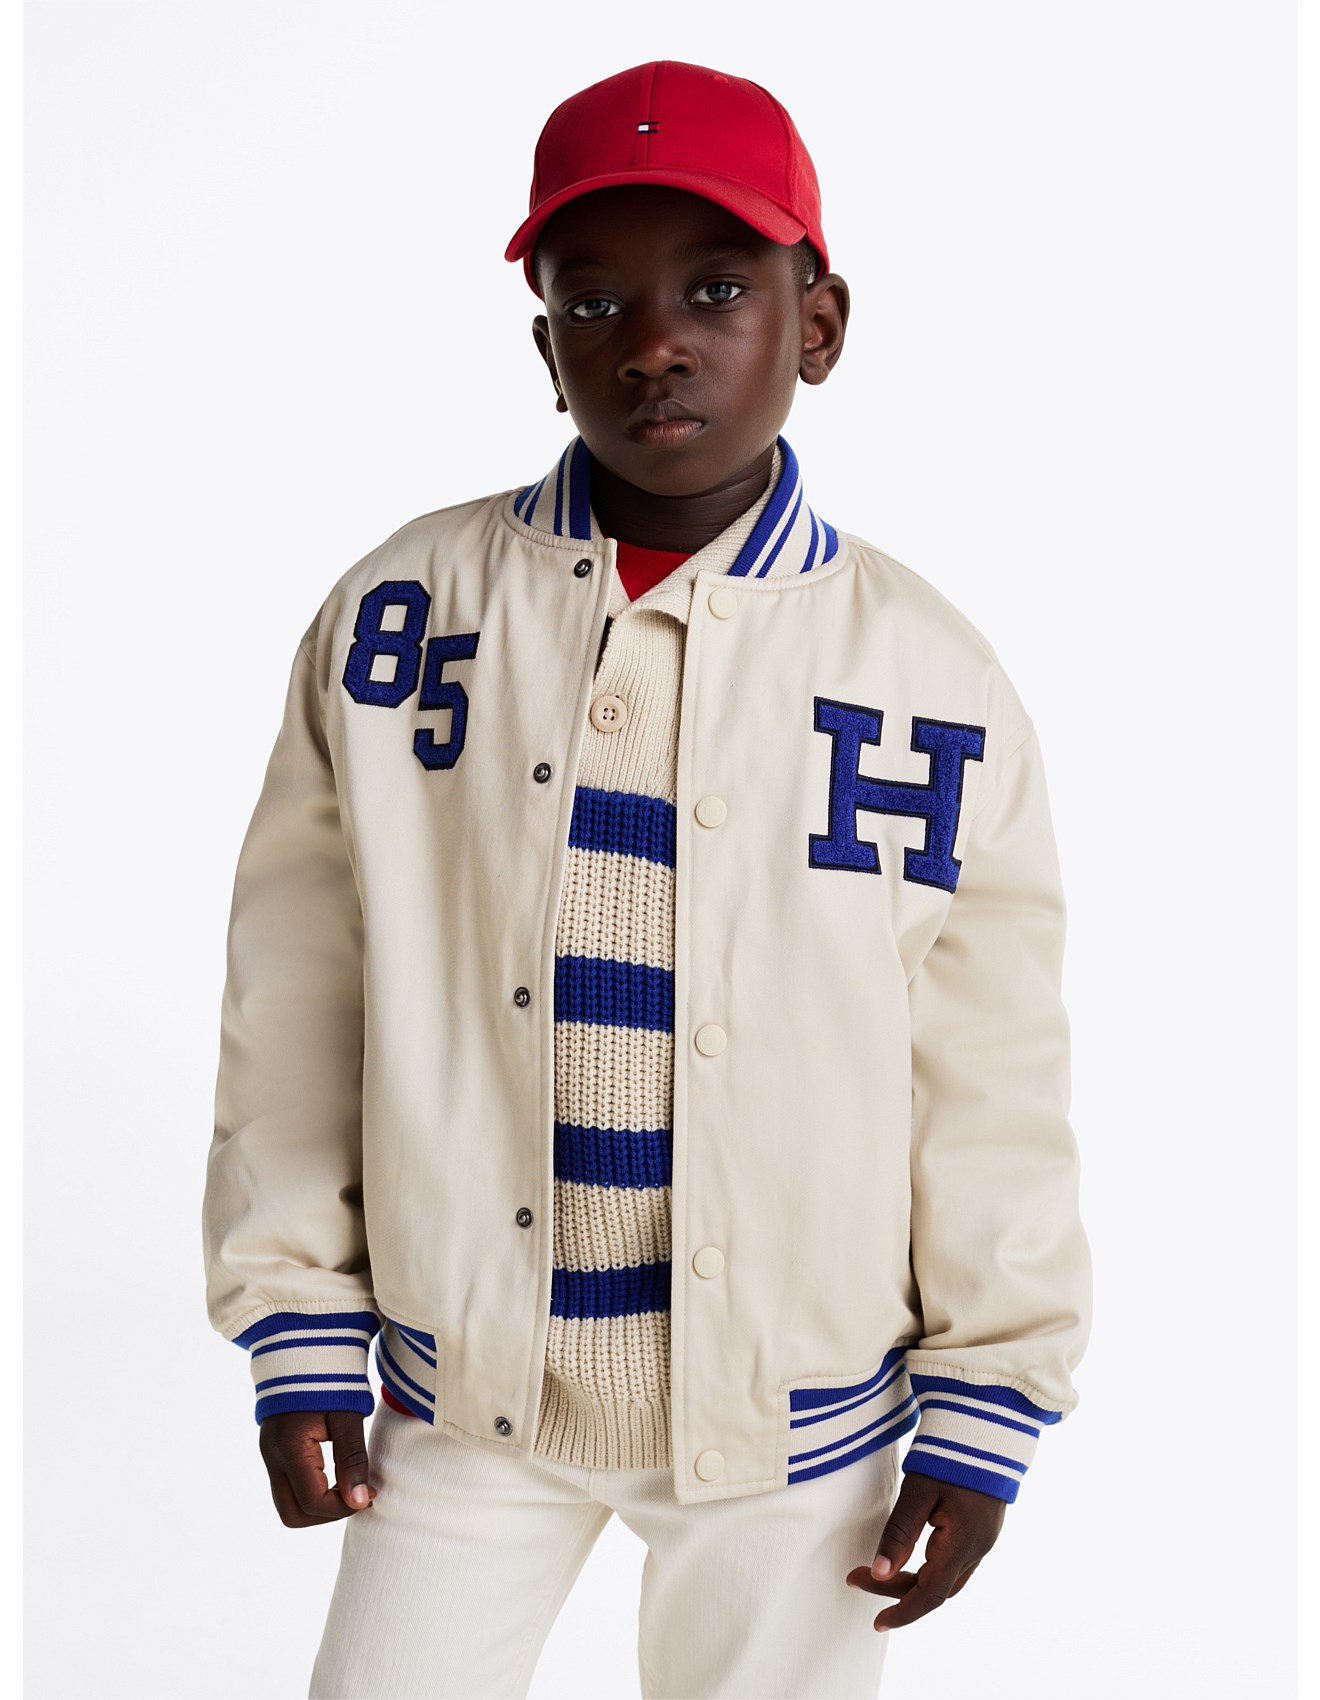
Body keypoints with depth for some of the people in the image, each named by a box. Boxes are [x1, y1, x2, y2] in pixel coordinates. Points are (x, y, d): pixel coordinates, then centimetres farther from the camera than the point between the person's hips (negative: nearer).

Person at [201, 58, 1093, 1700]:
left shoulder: (934, 680, -9)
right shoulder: (395, 615, -8)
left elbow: (996, 1086, -2)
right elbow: (293, 1000, -1)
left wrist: (982, 1420, 2)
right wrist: (299, 1331, 1)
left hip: (794, 1413, 0)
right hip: (461, 1386, 1)